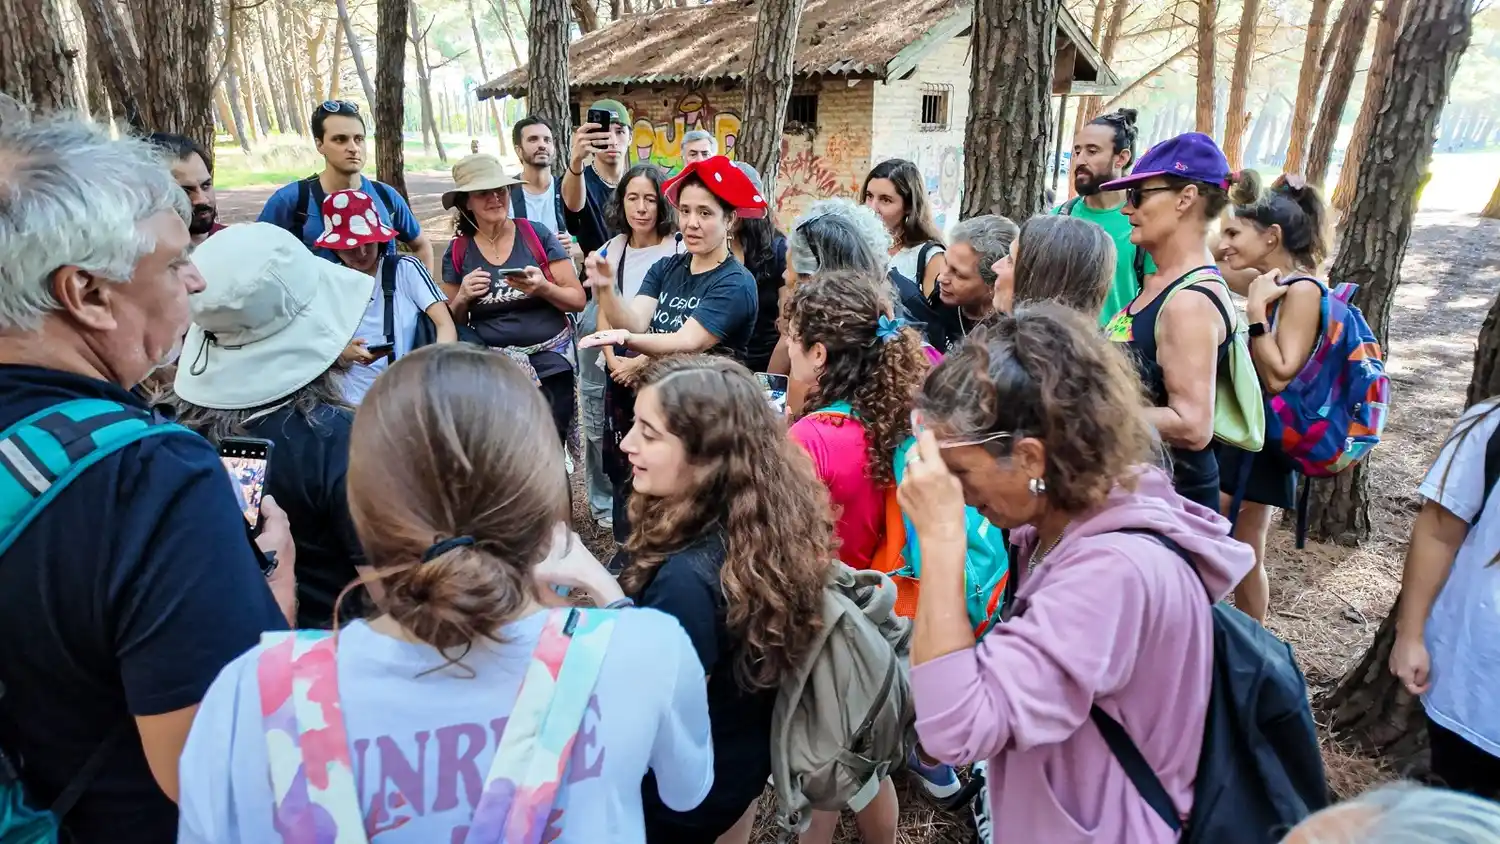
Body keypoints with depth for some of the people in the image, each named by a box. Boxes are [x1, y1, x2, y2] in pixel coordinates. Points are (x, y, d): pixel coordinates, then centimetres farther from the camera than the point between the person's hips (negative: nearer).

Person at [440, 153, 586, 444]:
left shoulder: (537, 235, 0)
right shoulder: (457, 252, 5)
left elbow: (578, 300, 0)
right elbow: (451, 322, 13)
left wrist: (543, 288, -17)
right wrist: (463, 298, -6)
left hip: (550, 363, -1)